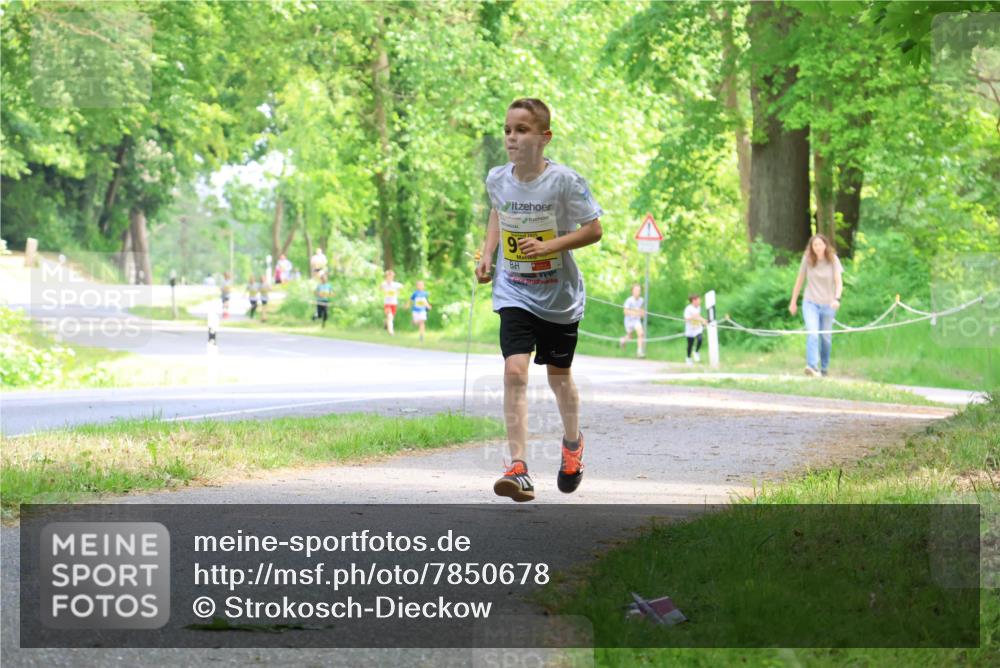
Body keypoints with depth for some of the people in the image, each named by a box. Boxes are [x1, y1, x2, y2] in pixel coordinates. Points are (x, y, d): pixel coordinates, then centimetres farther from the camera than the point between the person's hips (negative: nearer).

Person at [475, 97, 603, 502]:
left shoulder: (564, 181, -16)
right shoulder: (497, 179, -4)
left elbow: (593, 230, -10)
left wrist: (550, 246, -22)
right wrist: (487, 253, 5)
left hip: (559, 295, -2)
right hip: (514, 293, 2)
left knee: (558, 374, 15)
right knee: (515, 370, -16)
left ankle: (572, 442, 45)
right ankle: (518, 467, -20)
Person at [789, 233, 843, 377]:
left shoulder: (833, 260, -5)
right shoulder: (807, 259, -3)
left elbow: (839, 281, -12)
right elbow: (799, 280, 7)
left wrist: (837, 298, -30)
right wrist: (793, 301, 11)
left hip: (828, 305, 1)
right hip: (810, 303, -1)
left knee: (826, 337, 10)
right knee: (812, 333, -19)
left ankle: (824, 368, 27)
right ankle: (812, 366, -29)